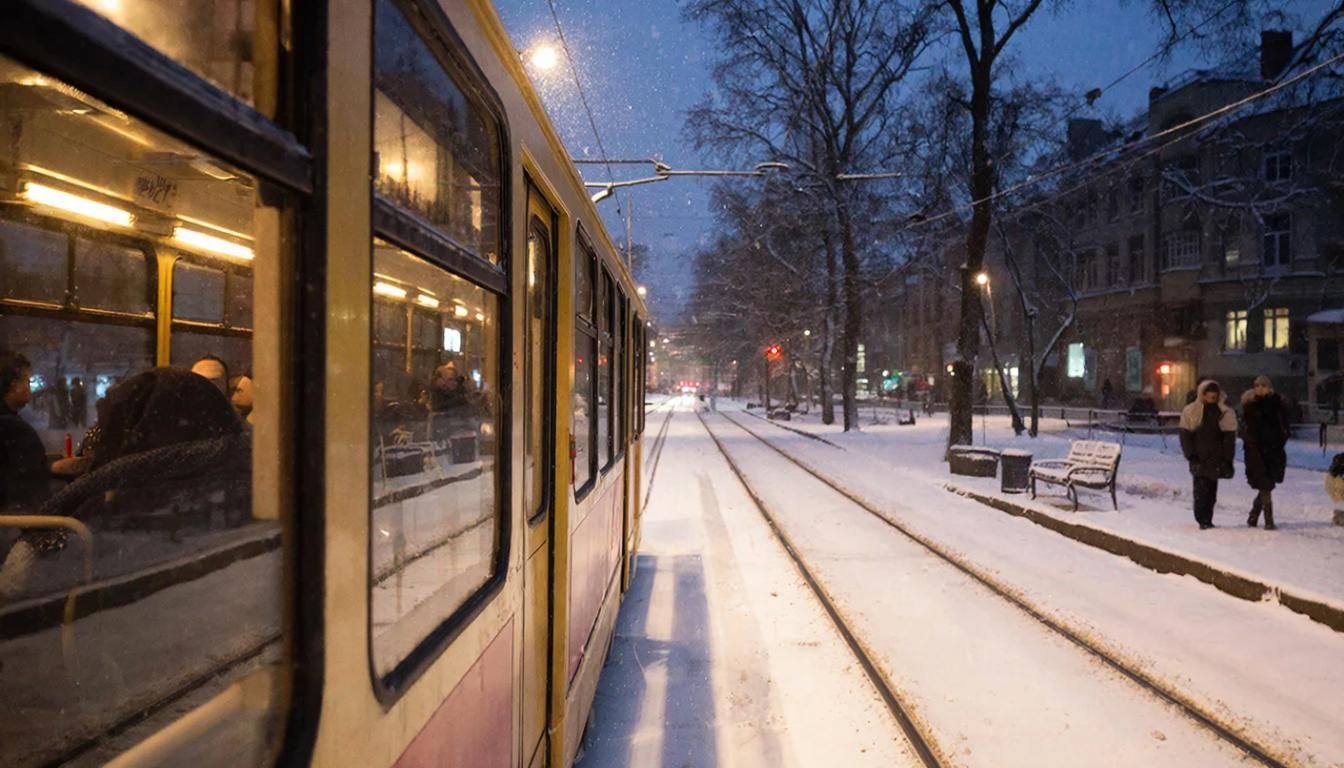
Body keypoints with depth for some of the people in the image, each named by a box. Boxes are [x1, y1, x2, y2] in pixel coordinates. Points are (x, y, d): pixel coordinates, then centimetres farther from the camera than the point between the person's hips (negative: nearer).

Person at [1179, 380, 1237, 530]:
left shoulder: (1225, 413, 3)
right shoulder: (1191, 412, 0)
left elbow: (1229, 437, 3)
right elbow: (1185, 435, 1)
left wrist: (1227, 459, -3)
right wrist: (1191, 455, -7)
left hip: (1216, 459, 2)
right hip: (1198, 459, -2)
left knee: (1211, 490, 5)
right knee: (1201, 489, -8)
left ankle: (1207, 520, 12)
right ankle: (1202, 520, -4)